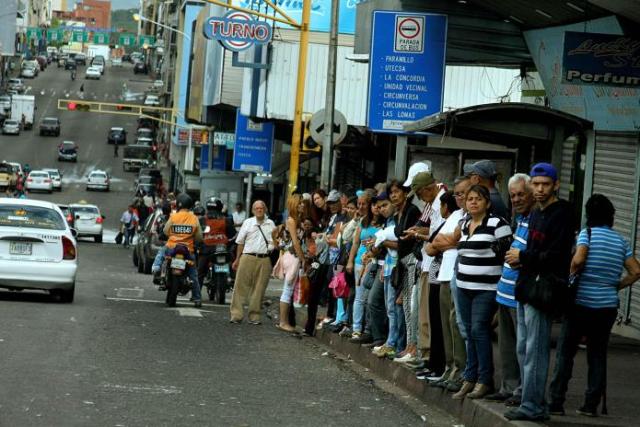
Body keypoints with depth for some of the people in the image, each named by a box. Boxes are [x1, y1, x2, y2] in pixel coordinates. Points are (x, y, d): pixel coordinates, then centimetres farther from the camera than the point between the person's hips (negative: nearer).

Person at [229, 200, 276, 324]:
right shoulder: (248, 223, 8)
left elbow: (275, 241, 22)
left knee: (259, 289, 3)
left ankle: (254, 316, 10)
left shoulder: (271, 224, 12)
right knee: (241, 286, -4)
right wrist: (237, 259, 8)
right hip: (248, 257, -1)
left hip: (264, 260, 1)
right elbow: (240, 242, 11)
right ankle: (236, 315, -3)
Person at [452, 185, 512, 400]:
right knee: (470, 332, 9)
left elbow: (507, 253, -12)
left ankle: (485, 381, -6)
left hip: (486, 288, -7)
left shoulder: (497, 224, -10)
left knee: (479, 329, -12)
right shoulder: (464, 225, 14)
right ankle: (470, 379, 14)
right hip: (464, 286, 7)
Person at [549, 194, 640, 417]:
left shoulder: (587, 233, -6)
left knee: (565, 353, 3)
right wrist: (616, 286, 12)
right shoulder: (620, 241, 7)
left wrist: (571, 274, -3)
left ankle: (556, 402, 0)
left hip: (581, 301, -4)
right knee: (598, 355, 12)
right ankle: (592, 404, 10)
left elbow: (578, 259, -22)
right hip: (607, 306, 4)